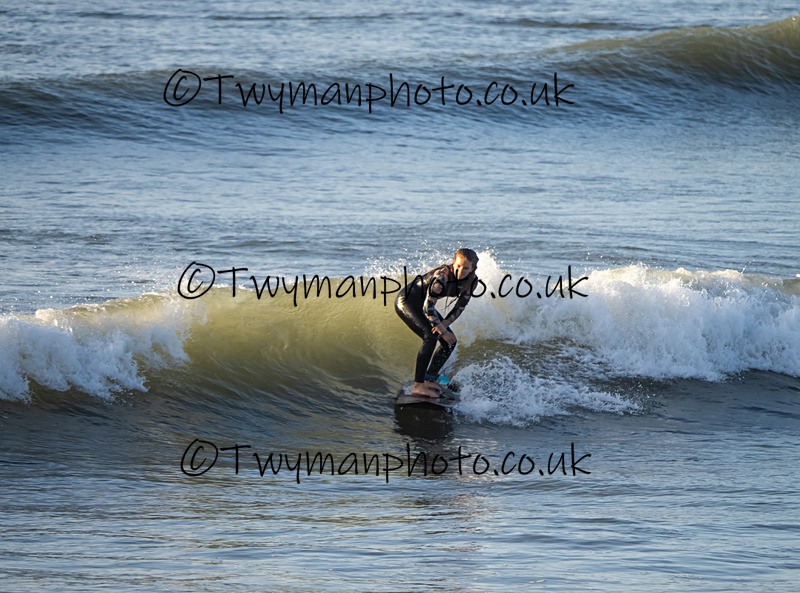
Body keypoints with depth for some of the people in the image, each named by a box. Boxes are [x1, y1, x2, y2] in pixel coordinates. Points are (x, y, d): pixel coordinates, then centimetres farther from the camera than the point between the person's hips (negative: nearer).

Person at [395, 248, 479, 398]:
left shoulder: (471, 281, -10)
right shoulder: (442, 275, -33)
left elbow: (460, 307, -4)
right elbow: (428, 307, -30)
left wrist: (445, 324, -20)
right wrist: (443, 331, -24)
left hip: (422, 304, 9)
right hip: (407, 301, -9)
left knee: (450, 341, 2)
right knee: (431, 336, -26)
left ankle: (429, 380, 10)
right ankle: (418, 385, -27)